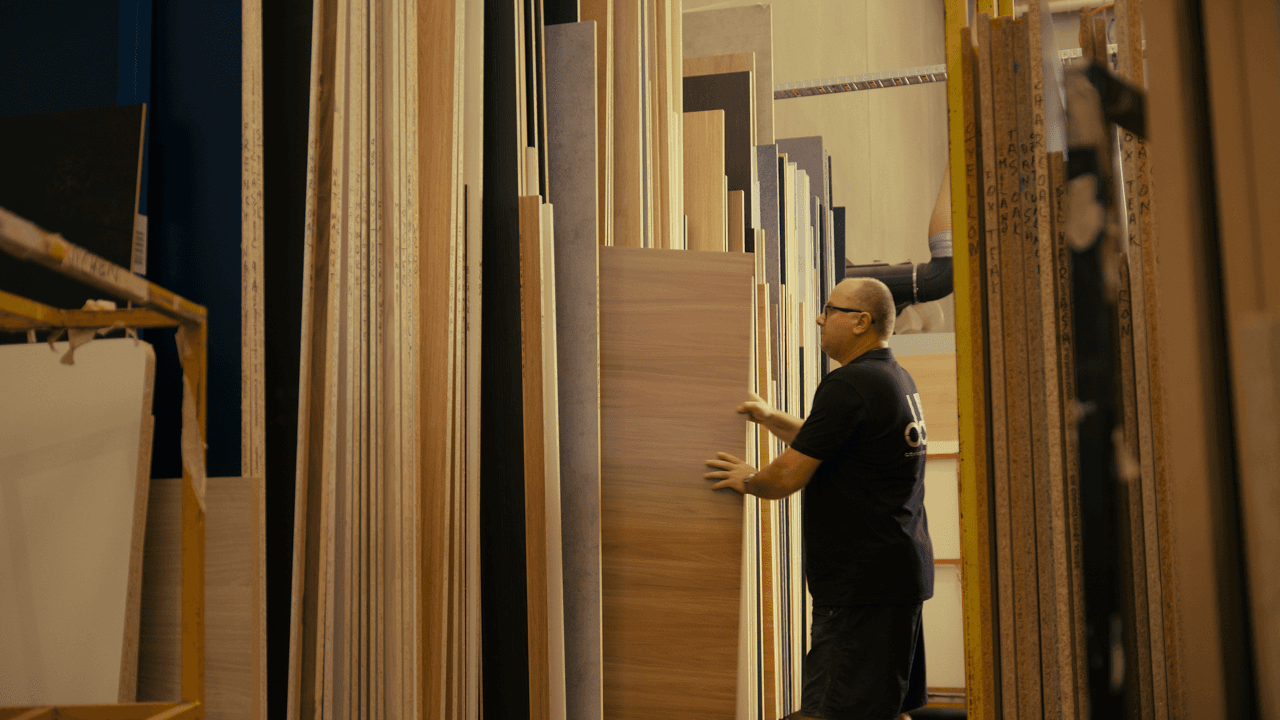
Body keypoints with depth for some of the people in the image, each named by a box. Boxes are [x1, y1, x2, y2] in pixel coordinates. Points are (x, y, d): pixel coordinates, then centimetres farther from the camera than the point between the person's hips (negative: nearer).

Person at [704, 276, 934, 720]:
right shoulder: (896, 379, 16)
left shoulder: (849, 384, -17)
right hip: (901, 571, 11)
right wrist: (768, 416, 23)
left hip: (862, 580, -11)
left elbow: (788, 477, -15)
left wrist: (747, 480, 4)